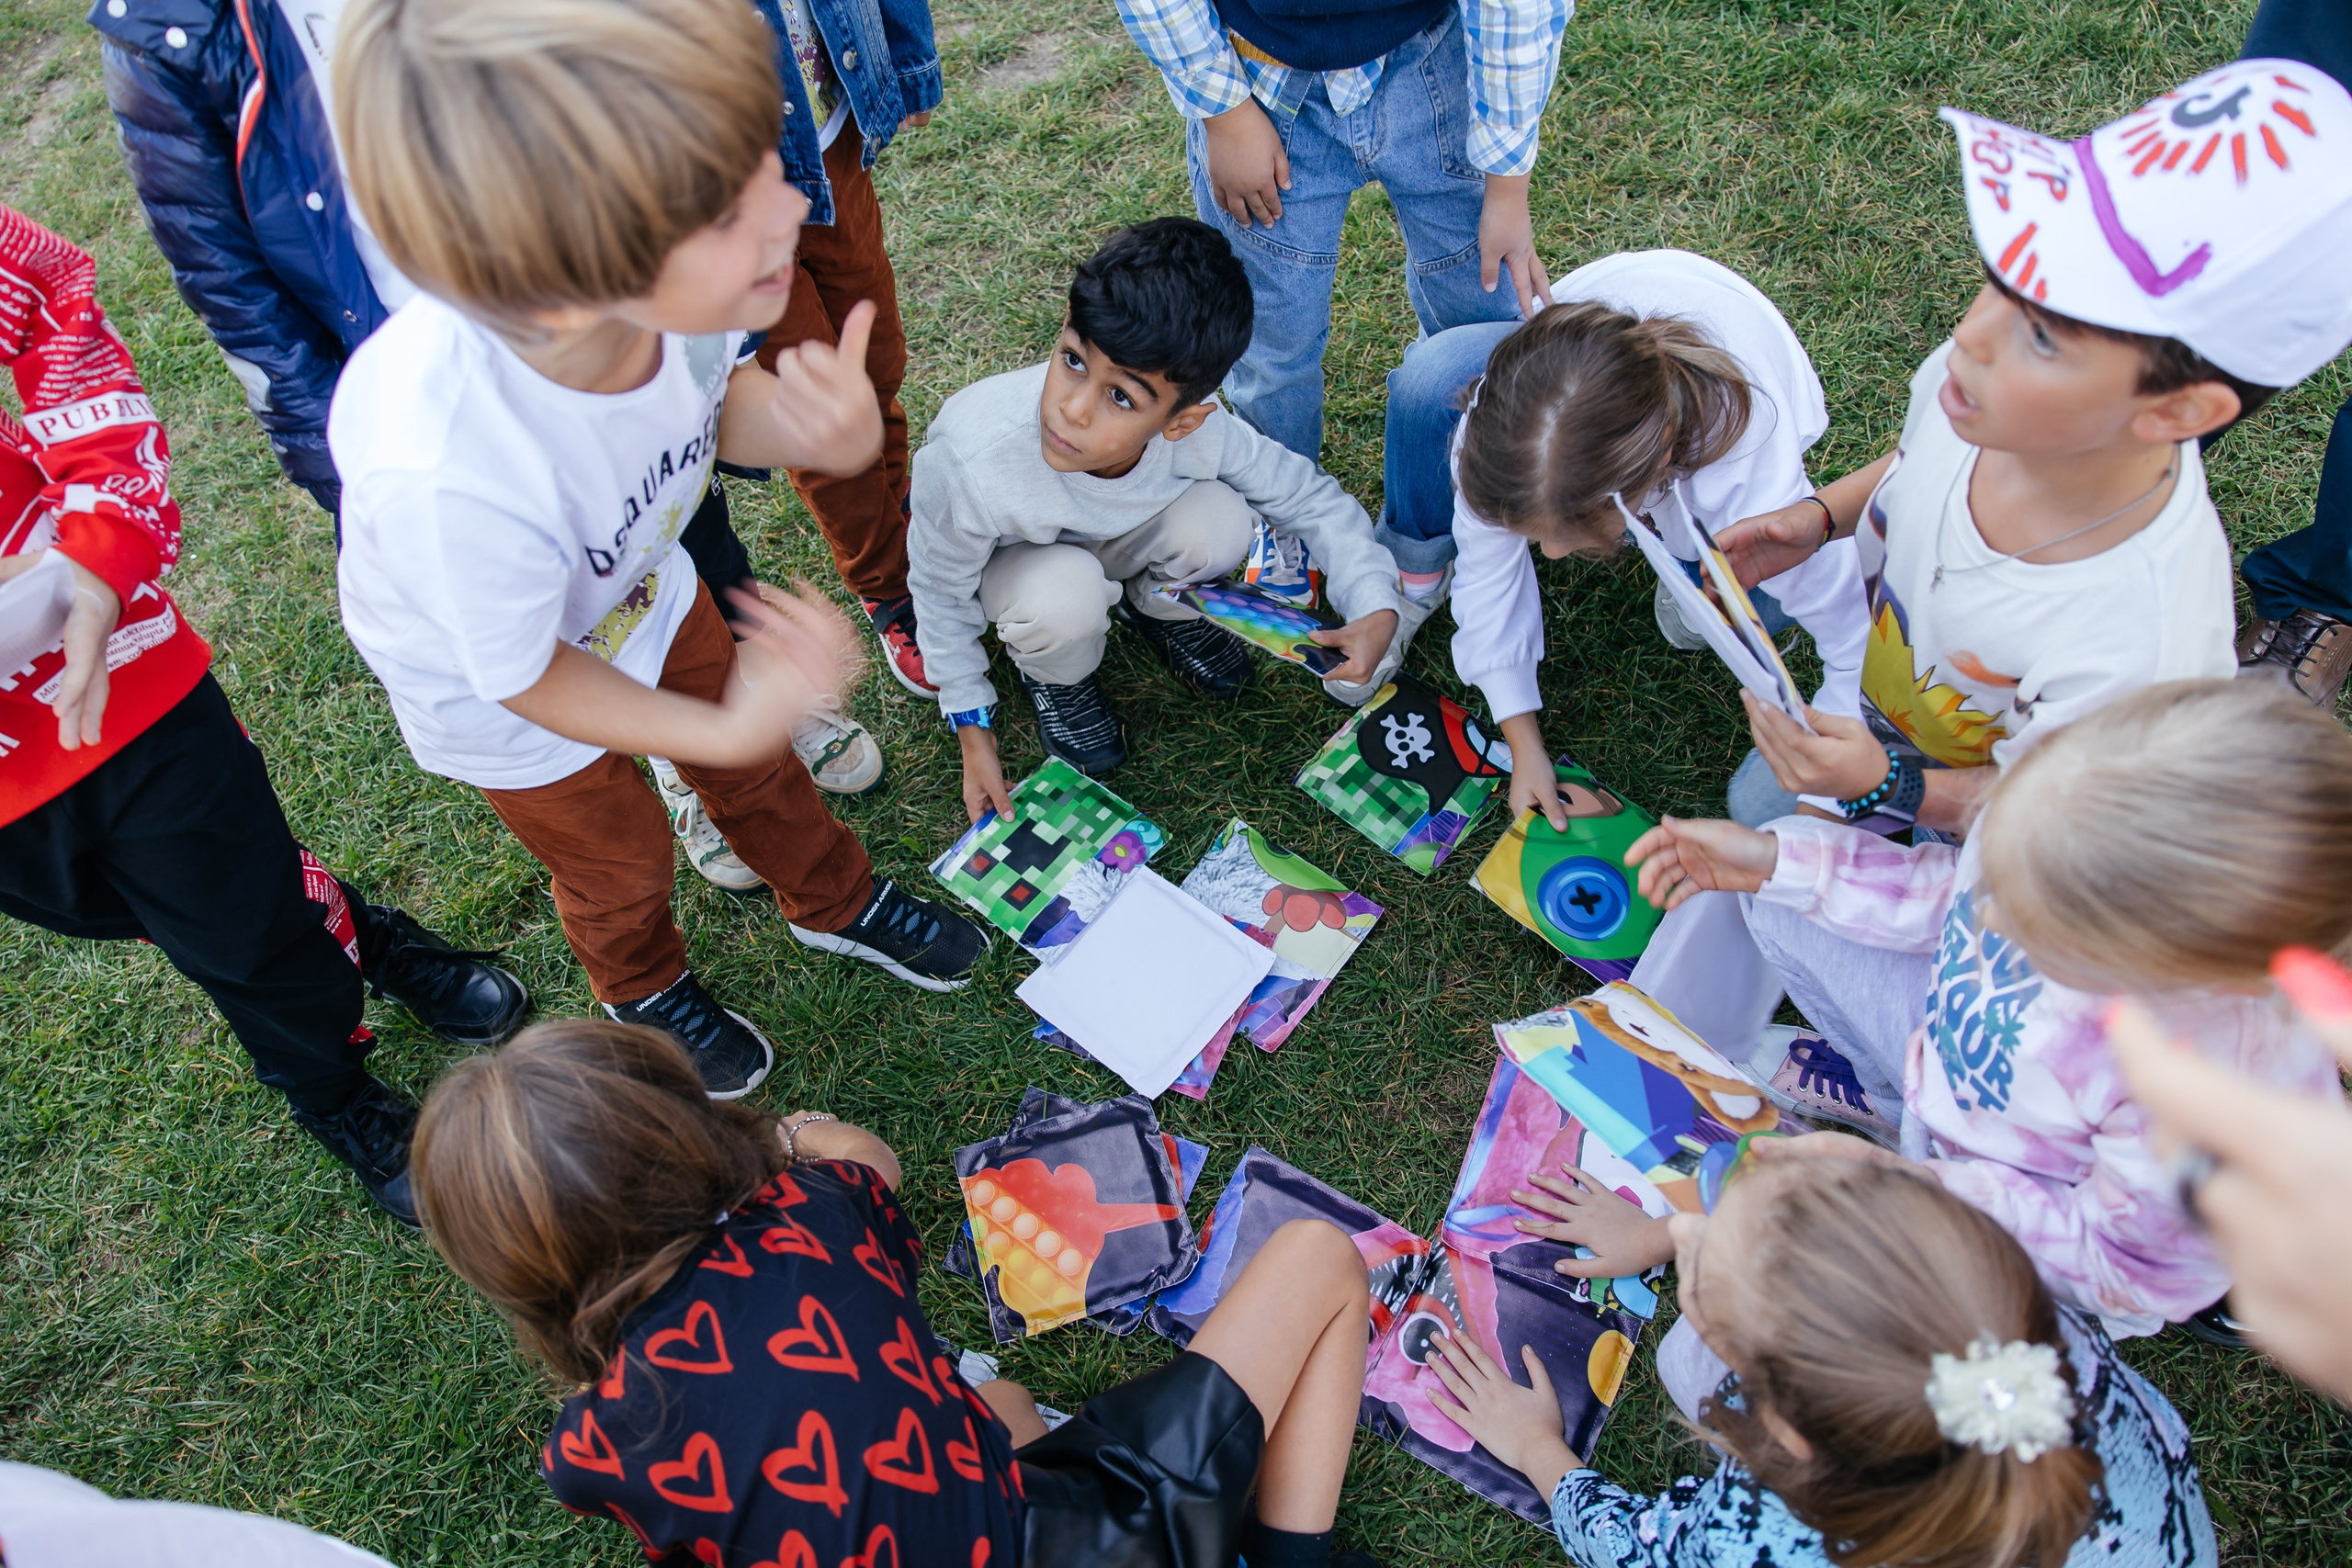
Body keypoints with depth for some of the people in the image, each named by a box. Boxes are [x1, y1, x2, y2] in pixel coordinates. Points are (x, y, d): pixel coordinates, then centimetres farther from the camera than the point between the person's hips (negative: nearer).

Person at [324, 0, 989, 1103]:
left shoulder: (670, 279, -36)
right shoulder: (445, 473, -48)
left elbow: (717, 399, -12)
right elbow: (523, 676, -27)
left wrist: (821, 433, -32)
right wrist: (719, 730, -32)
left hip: (642, 586, 4)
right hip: (498, 678, -4)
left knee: (752, 759, 26)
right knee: (619, 862, 24)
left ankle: (836, 901, 58)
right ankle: (644, 990, 59)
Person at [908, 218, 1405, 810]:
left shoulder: (1200, 430, -33)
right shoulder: (969, 459, -40)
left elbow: (1312, 496, -14)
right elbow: (943, 593, -20)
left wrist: (1376, 607, -27)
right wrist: (973, 729, -12)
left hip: (1114, 540, 3)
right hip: (1015, 559, -2)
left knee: (1219, 518, -26)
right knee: (1066, 593, -35)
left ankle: (1157, 606, 9)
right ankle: (1054, 674, 2)